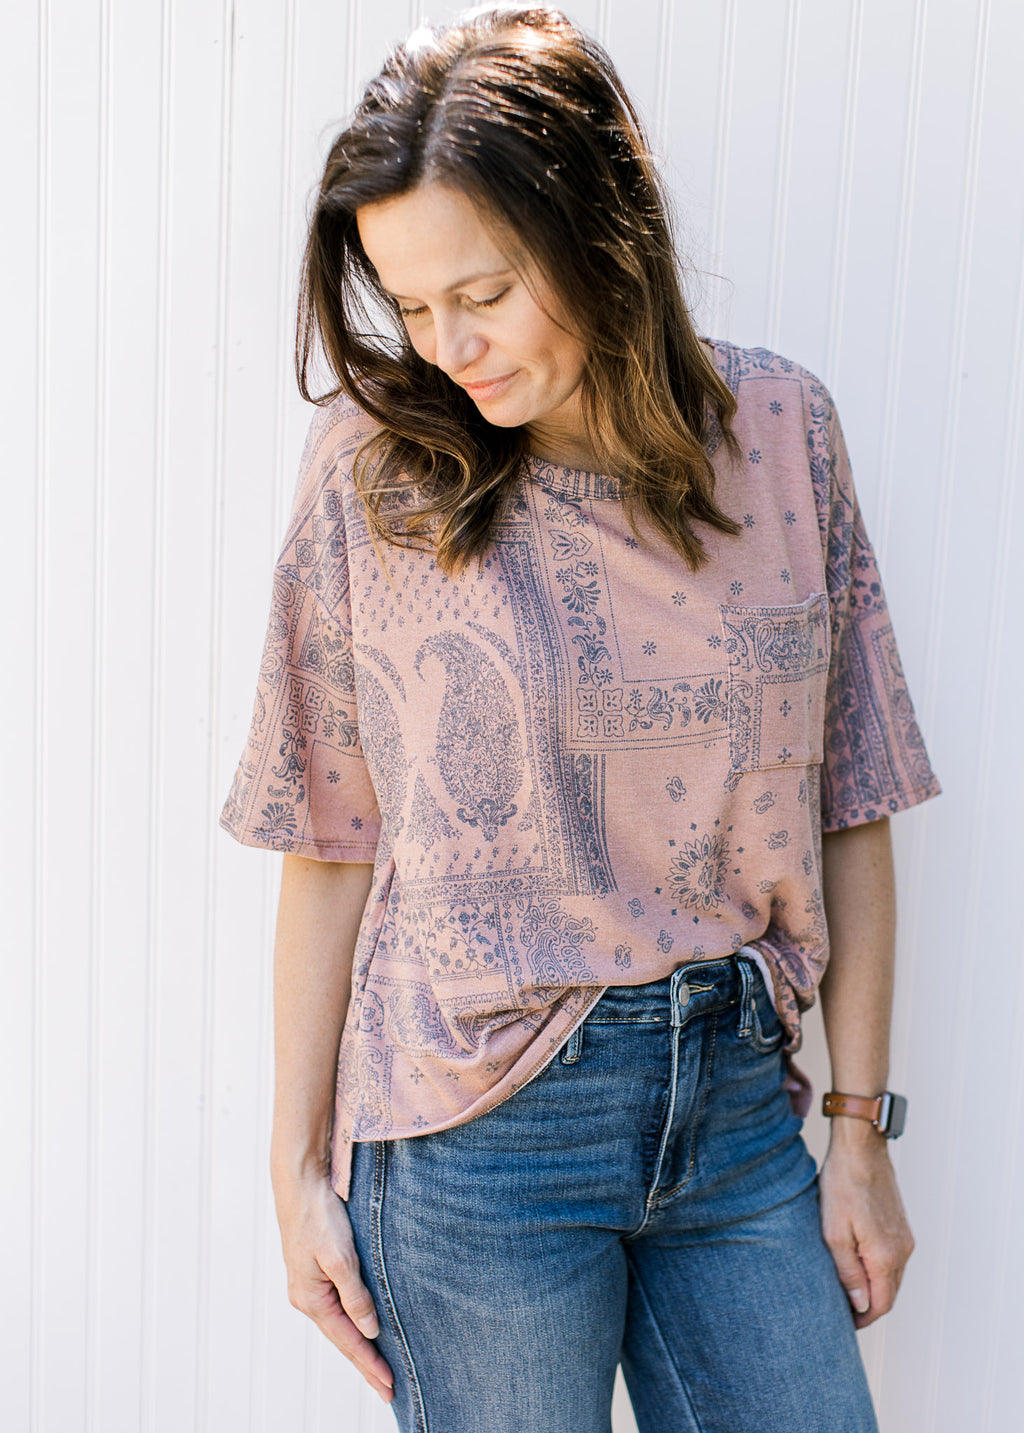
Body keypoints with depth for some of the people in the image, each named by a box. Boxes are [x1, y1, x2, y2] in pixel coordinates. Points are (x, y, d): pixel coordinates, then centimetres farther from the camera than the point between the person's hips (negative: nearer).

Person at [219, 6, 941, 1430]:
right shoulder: (374, 466, -8)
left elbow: (846, 807, 1)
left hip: (736, 1098, 3)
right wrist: (300, 1162, 0)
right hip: (479, 1127, -2)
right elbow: (330, 843, -3)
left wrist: (860, 1133, 3)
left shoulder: (780, 429, -3)